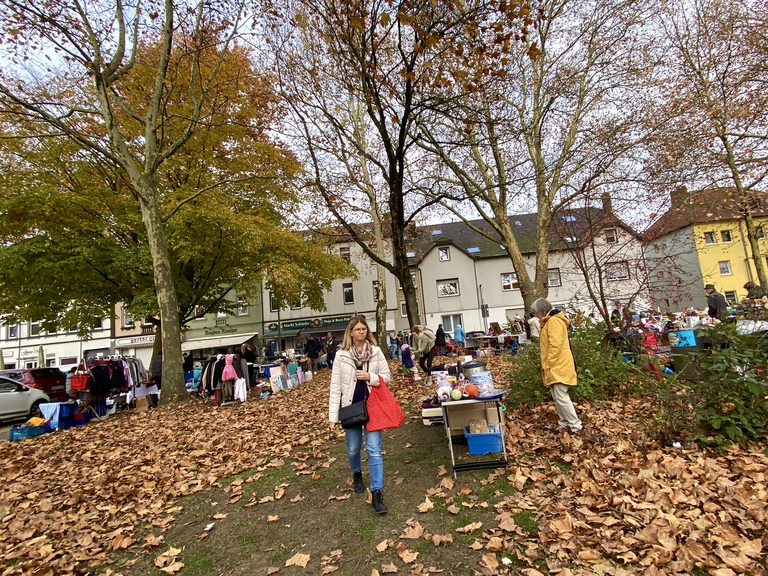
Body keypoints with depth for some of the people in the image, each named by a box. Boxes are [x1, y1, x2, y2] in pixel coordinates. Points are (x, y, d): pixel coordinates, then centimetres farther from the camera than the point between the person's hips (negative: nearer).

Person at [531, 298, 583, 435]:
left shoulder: (554, 321, -14)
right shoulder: (550, 321, 20)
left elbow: (555, 345, -22)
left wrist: (548, 365, -18)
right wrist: (547, 365, 20)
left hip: (558, 366, -11)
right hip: (555, 367, 11)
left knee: (561, 397, -8)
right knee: (557, 397, 13)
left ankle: (576, 426, 0)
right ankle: (565, 424, 19)